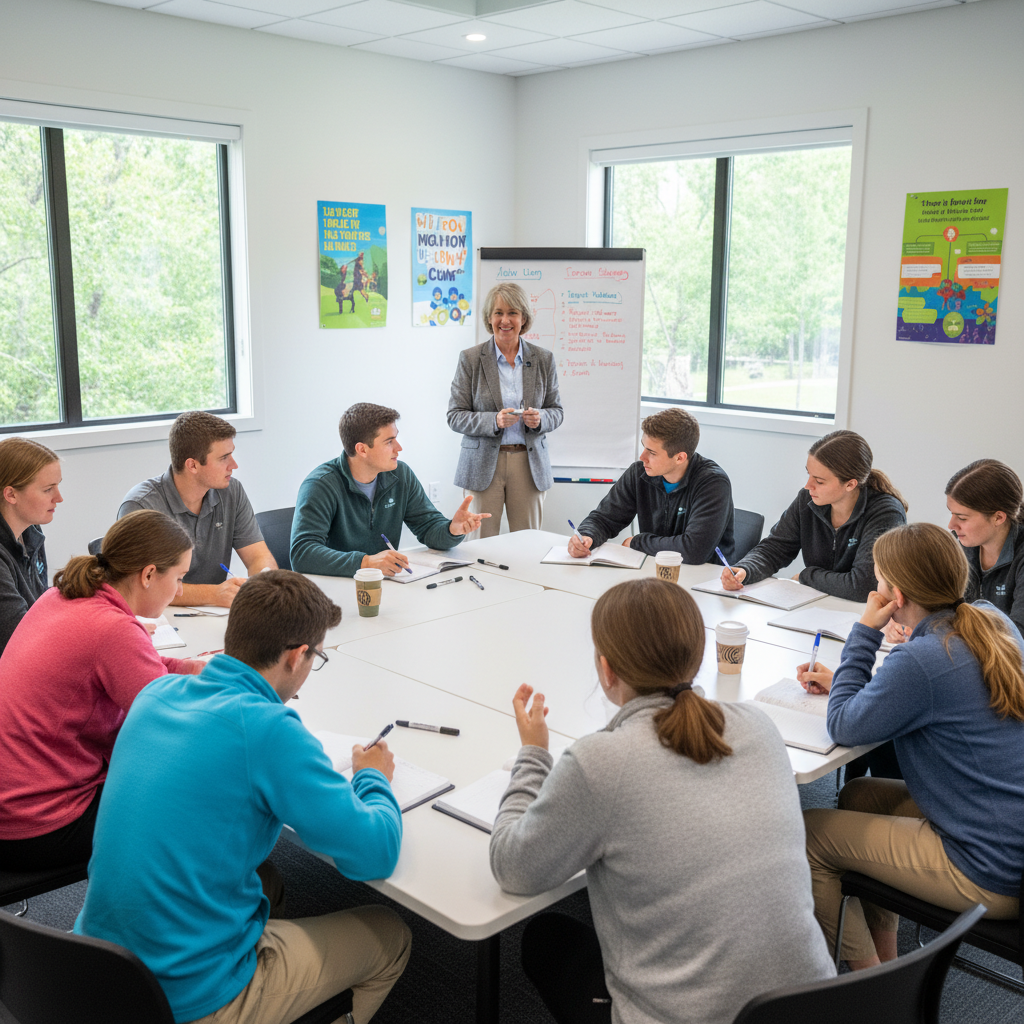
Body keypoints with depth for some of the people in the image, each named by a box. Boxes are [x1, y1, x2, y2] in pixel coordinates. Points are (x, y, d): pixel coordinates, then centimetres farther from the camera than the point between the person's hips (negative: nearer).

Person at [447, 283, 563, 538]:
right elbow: (455, 416, -2)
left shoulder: (543, 359, 7)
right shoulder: (470, 359, 0)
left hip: (529, 462, 2)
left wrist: (540, 419, -12)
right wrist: (494, 421, -18)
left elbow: (556, 411, 11)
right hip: (483, 465, -2)